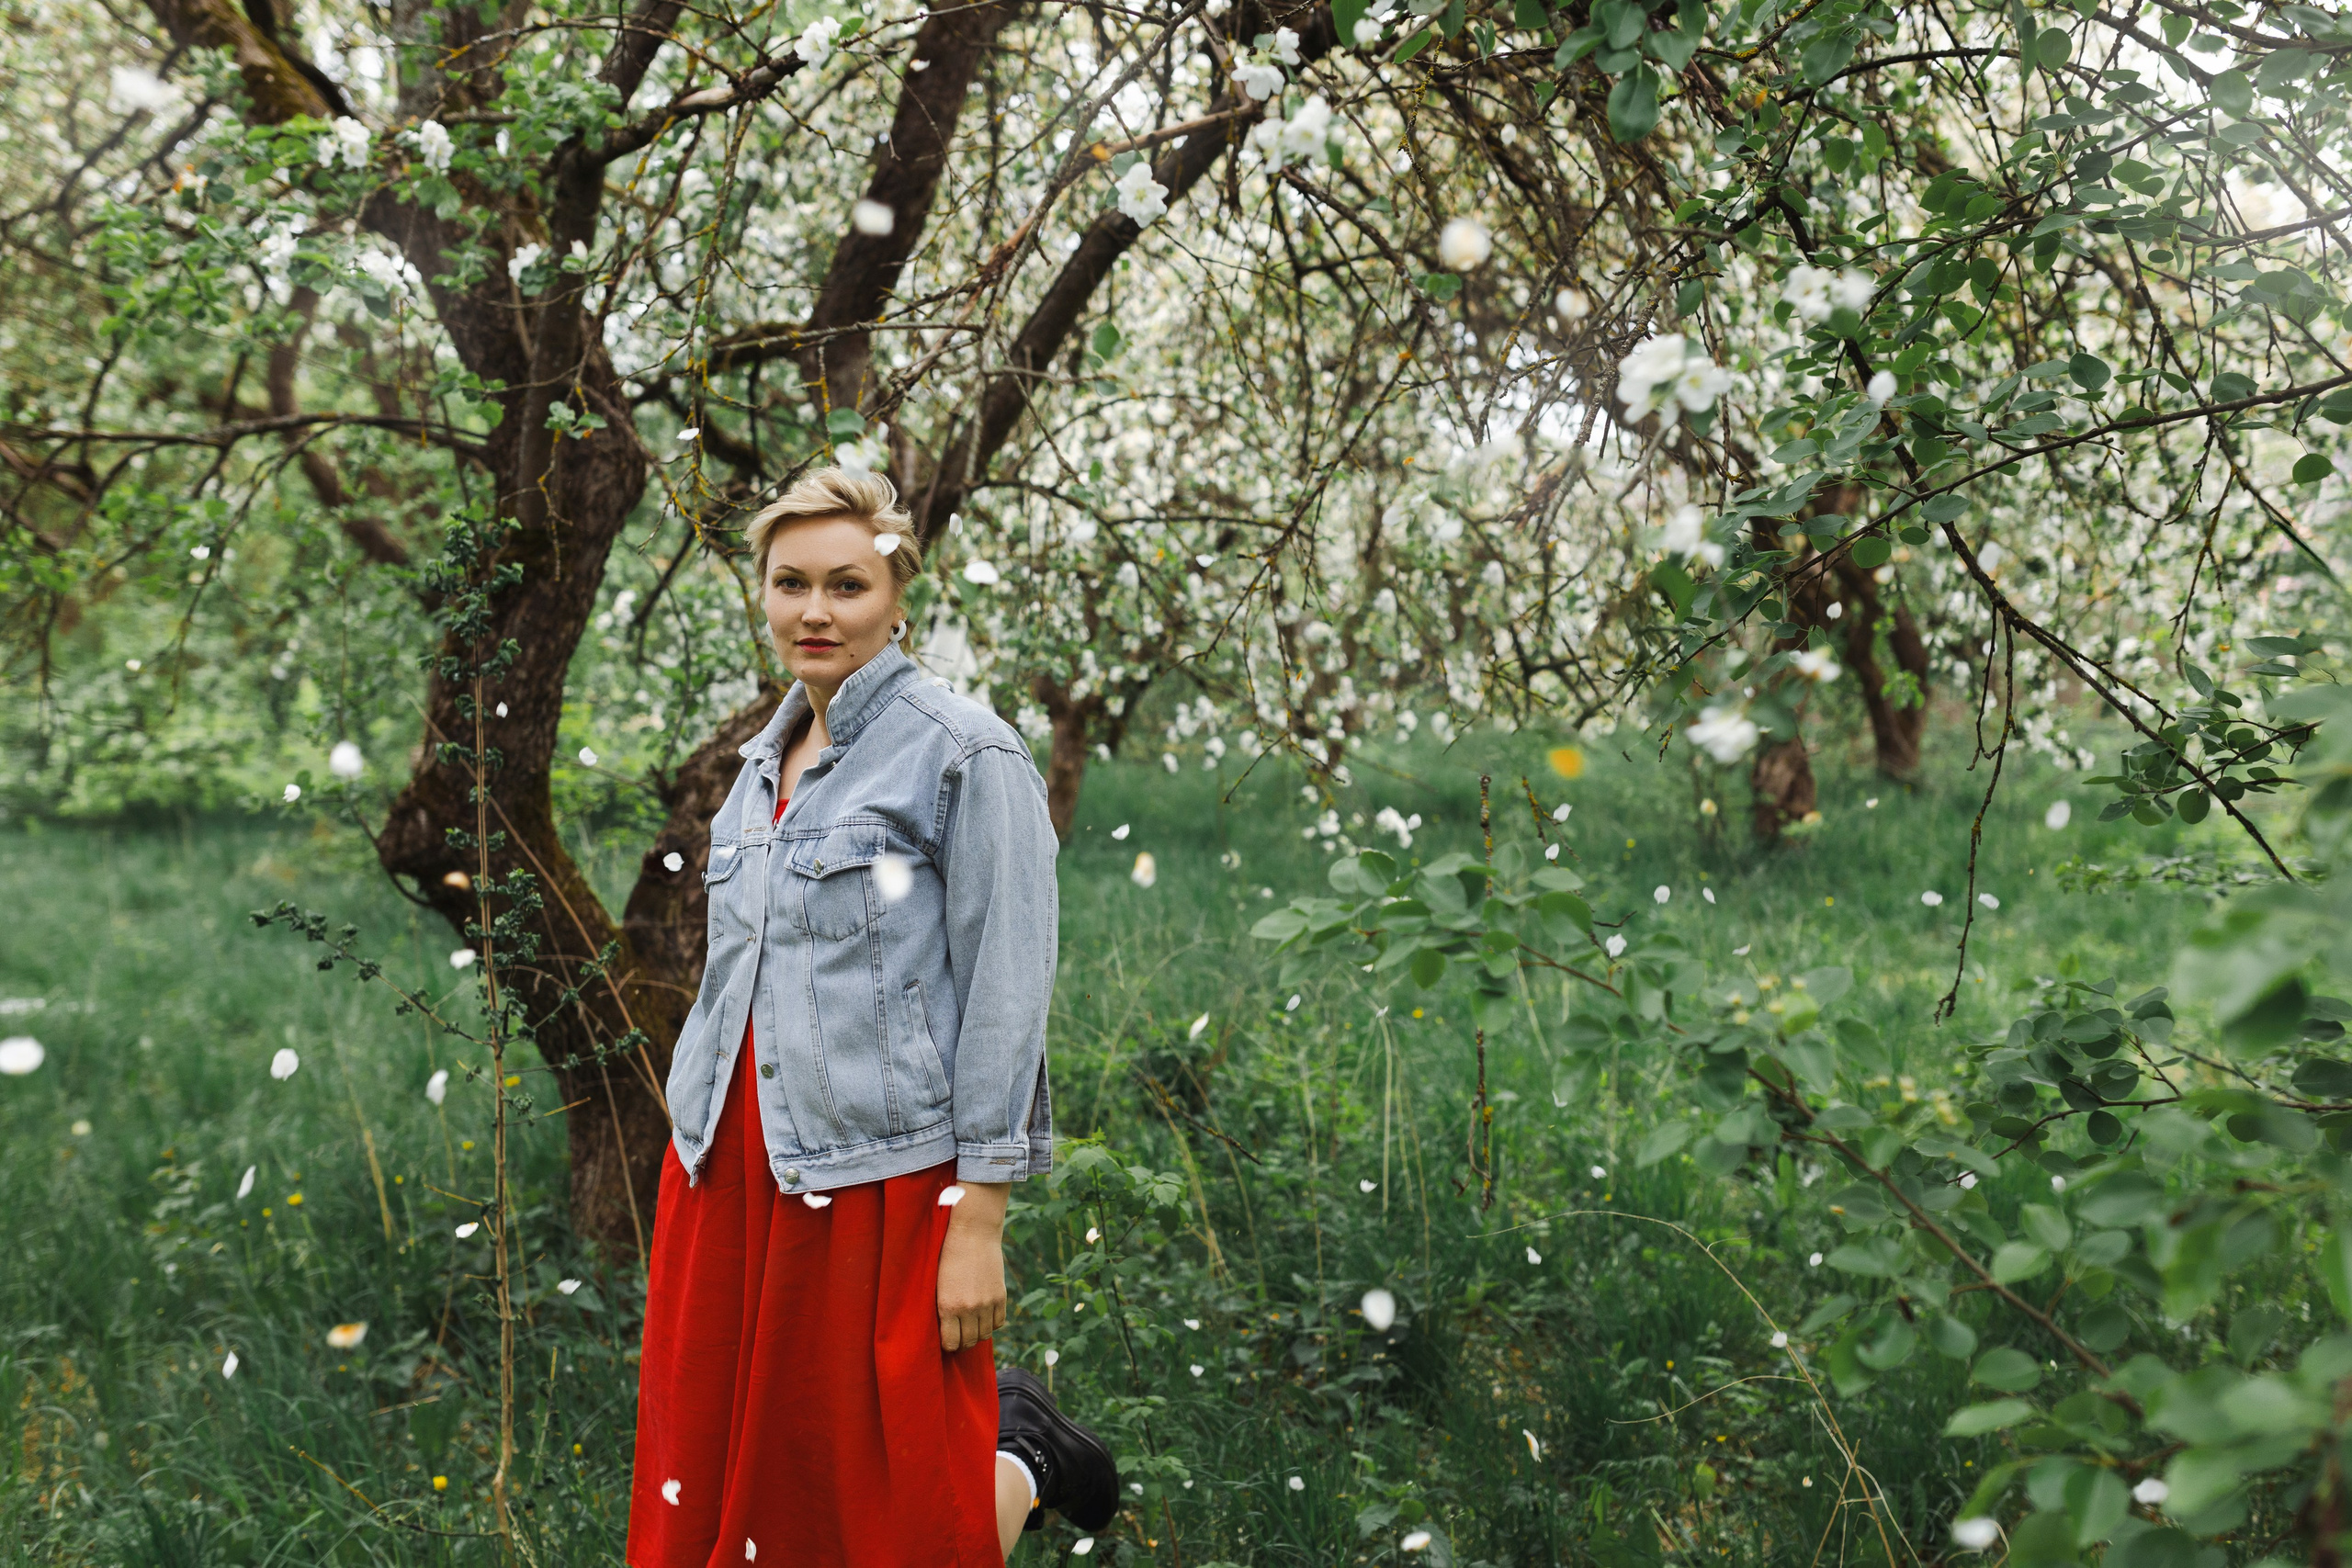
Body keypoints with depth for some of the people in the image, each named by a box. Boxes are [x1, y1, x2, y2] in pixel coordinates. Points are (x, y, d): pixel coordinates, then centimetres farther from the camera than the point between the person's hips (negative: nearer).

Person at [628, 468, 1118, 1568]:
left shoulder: (965, 755, -8)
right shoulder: (767, 759, 14)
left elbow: (1006, 997, -12)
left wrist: (979, 1222, -16)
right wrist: (703, 1161, 19)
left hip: (877, 1178, -7)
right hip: (730, 1172, 7)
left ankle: (1021, 1453, 30)